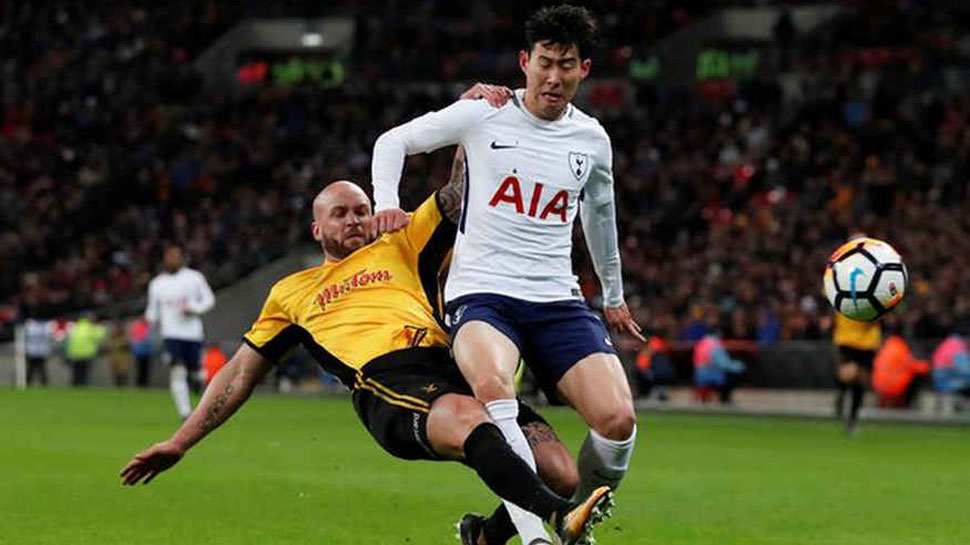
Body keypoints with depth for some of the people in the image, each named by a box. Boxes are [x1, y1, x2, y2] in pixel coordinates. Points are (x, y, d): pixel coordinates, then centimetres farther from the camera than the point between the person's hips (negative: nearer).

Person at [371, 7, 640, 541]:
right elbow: (393, 140, 12)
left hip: (558, 301, 3)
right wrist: (386, 203, -6)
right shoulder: (483, 115, 2)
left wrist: (614, 295, 42)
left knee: (618, 420, -20)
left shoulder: (592, 139, 12)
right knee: (493, 386, -38)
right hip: (481, 293, -3)